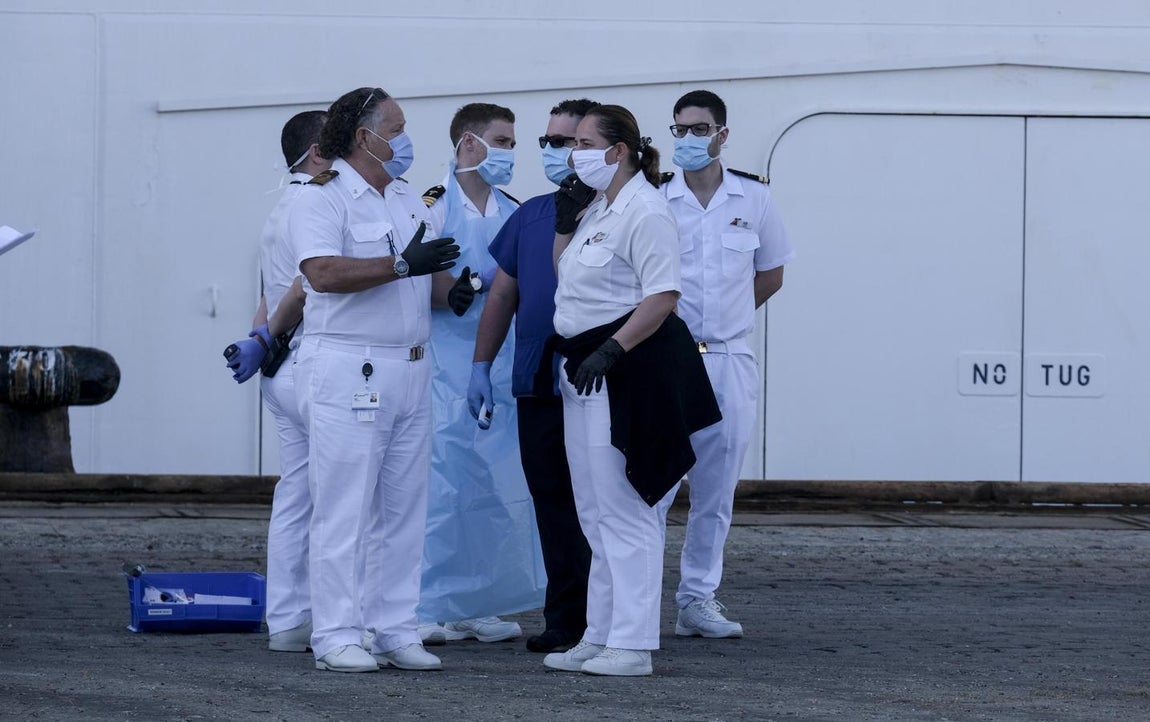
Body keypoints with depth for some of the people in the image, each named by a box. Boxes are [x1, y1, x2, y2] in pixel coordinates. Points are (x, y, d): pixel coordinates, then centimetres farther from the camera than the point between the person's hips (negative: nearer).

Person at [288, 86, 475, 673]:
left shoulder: (408, 201, 20)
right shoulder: (321, 199, -6)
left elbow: (432, 275, 23)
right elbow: (323, 273, -21)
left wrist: (452, 288, -1)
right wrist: (403, 264, -22)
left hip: (410, 371, 8)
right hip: (347, 371, -8)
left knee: (403, 510, 7)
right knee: (344, 509, -7)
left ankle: (396, 631, 11)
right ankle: (336, 636, -5)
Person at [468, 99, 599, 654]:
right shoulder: (531, 215, 14)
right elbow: (502, 295, 19)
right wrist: (481, 366, 14)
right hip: (536, 384, 6)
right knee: (551, 501, 7)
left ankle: (593, 622, 1)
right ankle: (564, 621, 12)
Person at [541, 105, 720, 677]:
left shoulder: (644, 212, -14)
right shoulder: (597, 209, 16)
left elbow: (663, 296, -21)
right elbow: (567, 278, 26)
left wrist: (611, 350, -26)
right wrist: (564, 222, 12)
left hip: (628, 369, -11)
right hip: (586, 371, 11)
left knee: (625, 512, -9)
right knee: (596, 515, 14)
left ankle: (631, 645, -8)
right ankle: (600, 636, 21)